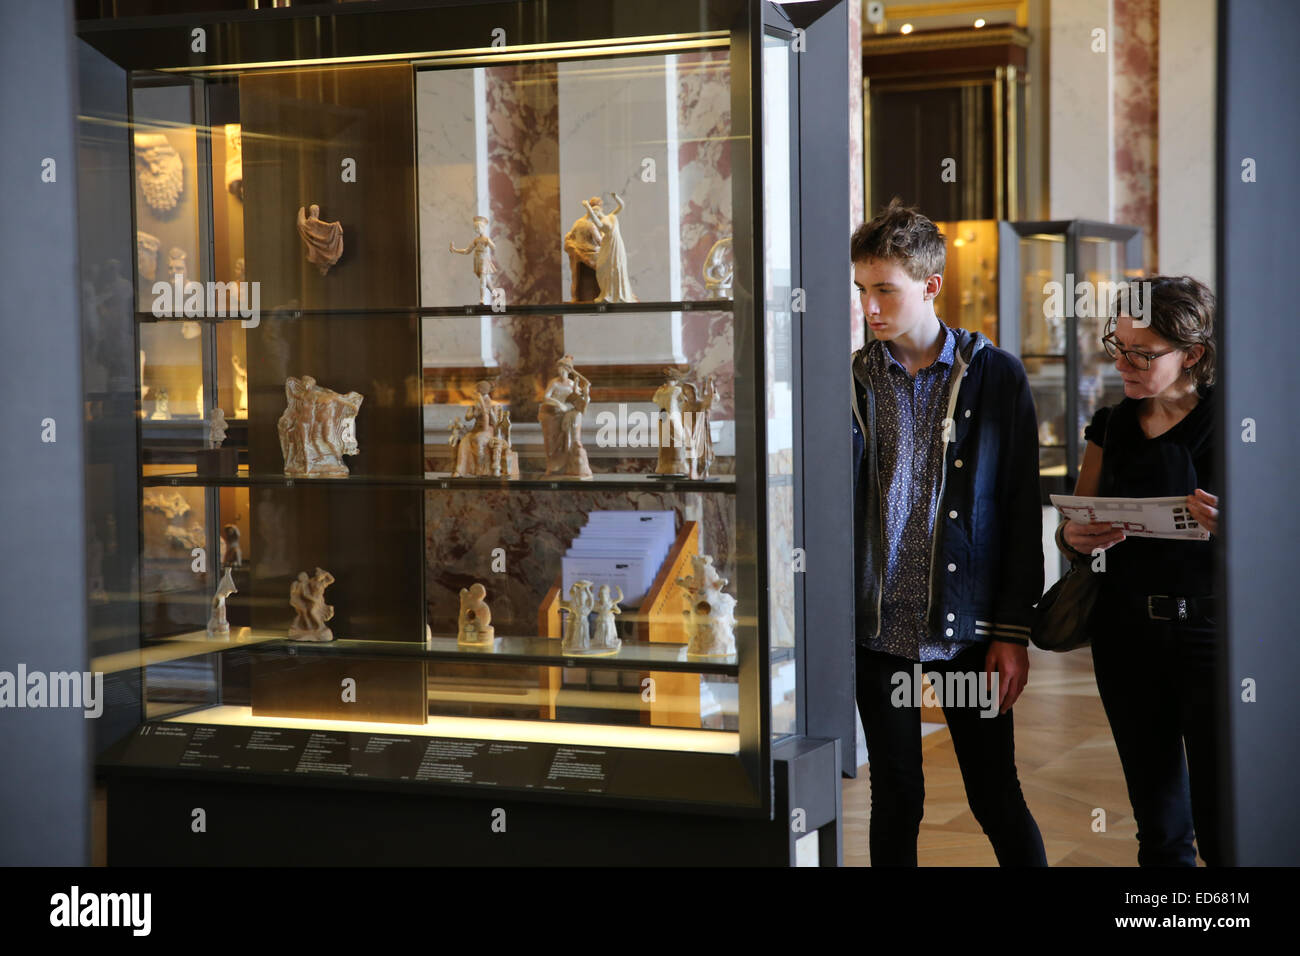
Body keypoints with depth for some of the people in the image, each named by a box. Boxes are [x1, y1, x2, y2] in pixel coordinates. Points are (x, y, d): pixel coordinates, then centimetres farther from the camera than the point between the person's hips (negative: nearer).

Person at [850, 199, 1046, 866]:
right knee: (895, 799, 9)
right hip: (876, 627, 2)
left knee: (996, 797, 4)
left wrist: (1014, 632, -3)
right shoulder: (852, 381, 4)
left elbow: (1021, 511, 1)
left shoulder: (995, 376, -1)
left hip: (967, 628, -1)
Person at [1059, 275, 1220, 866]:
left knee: (1221, 825, -5)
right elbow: (1072, 536, 16)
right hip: (1126, 634, 5)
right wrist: (1076, 539, -8)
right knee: (1159, 825, 12)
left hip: (1210, 631, -4)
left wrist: (1226, 527, -26)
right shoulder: (1110, 428, 10)